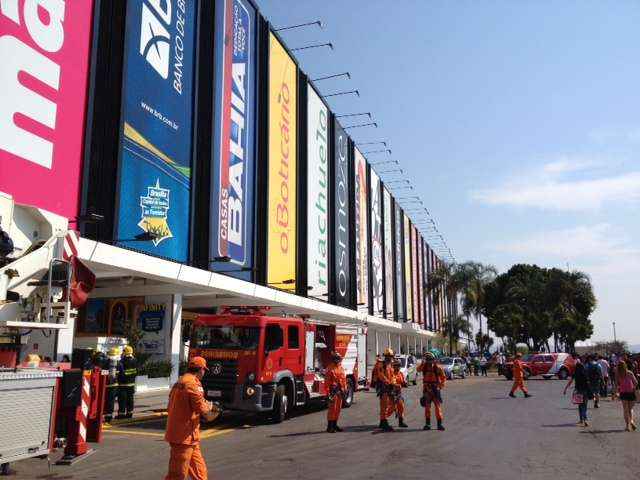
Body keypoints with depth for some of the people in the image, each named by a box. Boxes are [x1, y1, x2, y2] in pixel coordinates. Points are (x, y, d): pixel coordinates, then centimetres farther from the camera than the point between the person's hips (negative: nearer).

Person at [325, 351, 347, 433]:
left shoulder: (341, 368, 13)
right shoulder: (330, 369, -10)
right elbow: (327, 380, -14)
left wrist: (344, 389, 13)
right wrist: (328, 391, -19)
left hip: (340, 390, 8)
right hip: (333, 390, -8)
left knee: (338, 408, 12)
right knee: (332, 408, -7)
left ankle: (335, 425, 21)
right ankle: (330, 426, -2)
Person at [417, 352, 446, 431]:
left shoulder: (437, 367, -5)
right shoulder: (424, 367, -1)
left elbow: (443, 377, 5)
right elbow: (418, 369, -22)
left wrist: (441, 385, -6)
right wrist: (423, 362, -29)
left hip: (436, 389, -2)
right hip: (427, 390, 2)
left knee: (438, 406, -3)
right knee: (427, 407, 7)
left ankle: (439, 424, 3)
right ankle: (427, 424, 14)